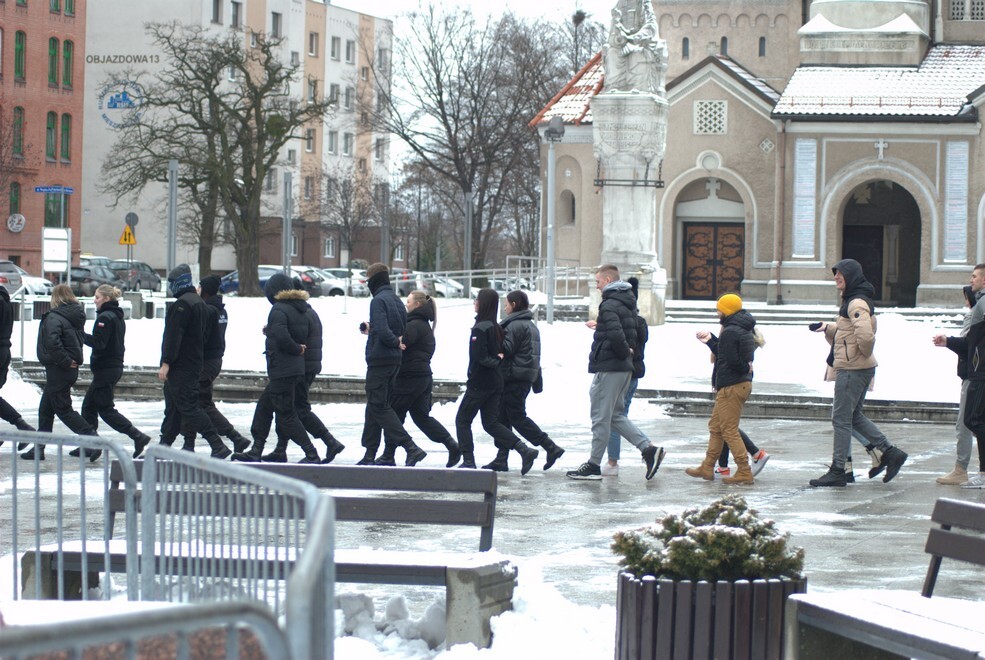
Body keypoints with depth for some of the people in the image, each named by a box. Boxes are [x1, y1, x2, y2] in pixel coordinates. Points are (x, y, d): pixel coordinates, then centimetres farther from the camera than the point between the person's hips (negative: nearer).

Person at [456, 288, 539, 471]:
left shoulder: (480, 328, -16)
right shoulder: (496, 327, 10)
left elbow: (479, 356, -22)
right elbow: (501, 352, 19)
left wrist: (496, 361, -9)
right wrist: (497, 359, 3)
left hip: (479, 382, -8)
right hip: (496, 381, 8)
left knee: (462, 420, 5)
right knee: (491, 423, 10)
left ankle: (468, 461, 2)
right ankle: (525, 450, -2)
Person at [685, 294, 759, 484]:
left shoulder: (730, 332, -18)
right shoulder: (744, 330, 13)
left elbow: (731, 360, -25)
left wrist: (745, 369, -7)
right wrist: (710, 341, 27)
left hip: (730, 387, -10)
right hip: (743, 383, 10)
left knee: (729, 431, -6)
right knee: (715, 426, 17)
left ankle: (744, 473, -7)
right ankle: (707, 468, 22)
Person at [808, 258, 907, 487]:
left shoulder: (857, 304, -18)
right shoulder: (852, 301, 15)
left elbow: (865, 335, -31)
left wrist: (865, 353, -13)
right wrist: (827, 328, 13)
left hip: (853, 370, -10)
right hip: (851, 368, 10)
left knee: (841, 419, -4)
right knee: (854, 416, 19)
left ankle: (837, 472, 1)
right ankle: (890, 452, 18)